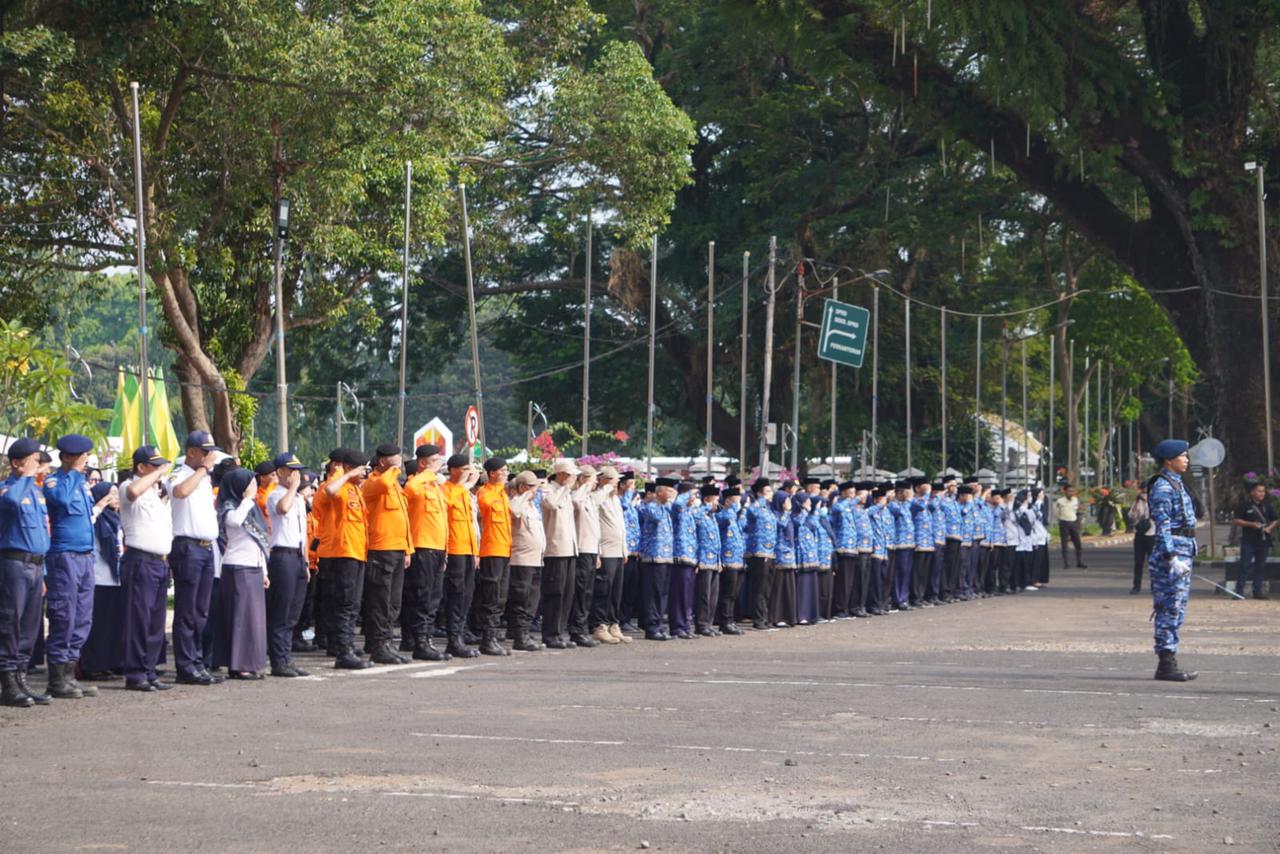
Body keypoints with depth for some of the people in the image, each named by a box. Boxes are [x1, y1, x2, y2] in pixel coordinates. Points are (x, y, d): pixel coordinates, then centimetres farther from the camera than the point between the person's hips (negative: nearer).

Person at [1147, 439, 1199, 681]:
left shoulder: (1177, 484, 19)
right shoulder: (1162, 486, -12)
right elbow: (1162, 525, -18)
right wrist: (1172, 557, -24)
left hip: (1184, 551, 10)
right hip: (1172, 552, -10)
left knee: (1177, 610, 11)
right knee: (1170, 609, -8)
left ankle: (1168, 662, 14)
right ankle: (1166, 663, -7)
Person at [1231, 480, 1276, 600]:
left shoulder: (1267, 506, 11)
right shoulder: (1245, 505, -1)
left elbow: (1275, 520, 17)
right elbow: (1235, 521, -3)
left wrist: (1270, 528, -5)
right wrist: (1251, 524, -14)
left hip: (1263, 541, 4)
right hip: (1248, 541, -4)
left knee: (1260, 567, 6)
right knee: (1244, 566, -6)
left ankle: (1257, 591, 12)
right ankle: (1239, 591, -4)